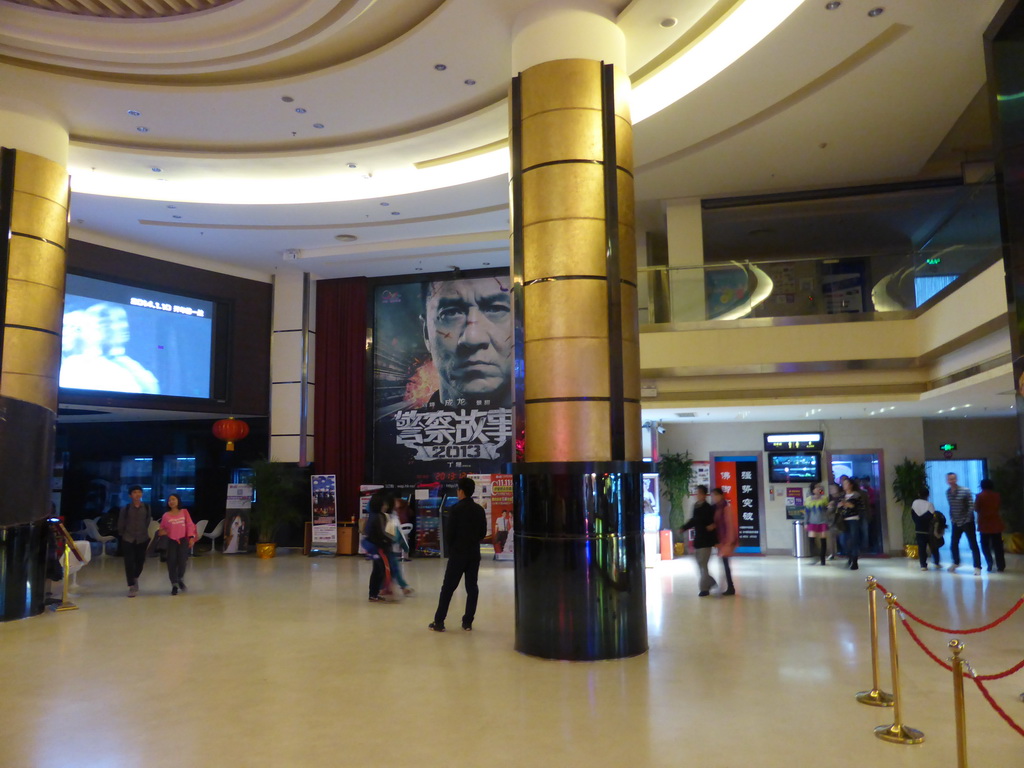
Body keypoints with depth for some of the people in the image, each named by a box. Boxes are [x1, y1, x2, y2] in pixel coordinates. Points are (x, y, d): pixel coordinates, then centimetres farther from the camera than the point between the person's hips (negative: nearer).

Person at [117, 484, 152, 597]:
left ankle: (135, 578, 41)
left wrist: (144, 532, 9)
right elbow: (121, 523, 4)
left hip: (142, 539, 2)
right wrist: (122, 534, 8)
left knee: (140, 561, 11)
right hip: (128, 539, -2)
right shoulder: (125, 508, -6)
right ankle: (132, 587, -1)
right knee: (129, 563, -7)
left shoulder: (146, 507, -1)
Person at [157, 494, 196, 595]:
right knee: (171, 563, -2)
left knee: (182, 561, -11)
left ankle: (181, 579, 20)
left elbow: (190, 525, 0)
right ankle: (174, 584, 15)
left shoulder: (184, 512, 1)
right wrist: (162, 532, -14)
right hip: (171, 541, 1)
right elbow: (162, 528, 9)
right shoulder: (166, 515, 0)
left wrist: (191, 537, -9)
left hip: (183, 540, -1)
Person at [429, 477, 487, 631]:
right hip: (474, 553, 5)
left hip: (458, 553, -4)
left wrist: (452, 546, 8)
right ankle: (468, 622, 10)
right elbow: (483, 533, 7)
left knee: (448, 588, 1)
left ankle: (439, 621, 3)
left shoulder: (456, 509, -12)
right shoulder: (480, 510, 3)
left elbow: (449, 533, -10)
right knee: (472, 587, 9)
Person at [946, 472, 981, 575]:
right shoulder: (948, 492, 0)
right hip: (956, 523, 5)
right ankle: (956, 563, 32)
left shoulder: (965, 491, -15)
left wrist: (967, 517, -19)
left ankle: (977, 567, 3)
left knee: (973, 545, -2)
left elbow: (971, 506, -14)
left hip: (967, 521, -5)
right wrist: (952, 518, 5)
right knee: (953, 544, 11)